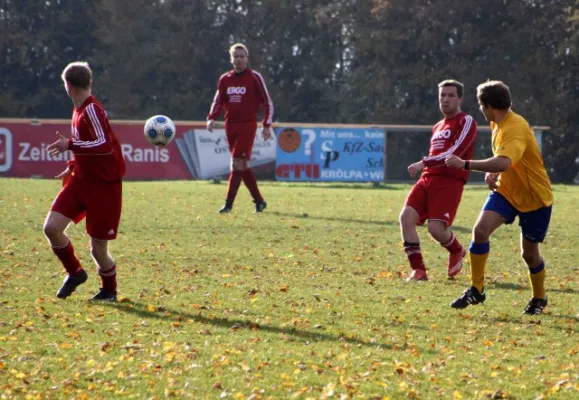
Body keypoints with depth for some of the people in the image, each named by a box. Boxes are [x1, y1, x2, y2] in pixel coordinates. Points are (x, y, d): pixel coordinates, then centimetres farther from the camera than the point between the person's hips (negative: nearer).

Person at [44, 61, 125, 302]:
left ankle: (110, 291, 25)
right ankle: (75, 273, 14)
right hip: (81, 180, 8)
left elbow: (104, 145, -32)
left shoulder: (91, 110, -19)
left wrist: (70, 145, -29)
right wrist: (73, 166, 18)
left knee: (97, 249, -1)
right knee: (51, 227, -8)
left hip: (104, 185, -8)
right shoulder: (80, 110, 9)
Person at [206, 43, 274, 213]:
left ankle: (228, 204, -14)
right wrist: (211, 118, -4)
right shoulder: (225, 79, 8)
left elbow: (267, 102, -1)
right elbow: (218, 101, 14)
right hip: (230, 125, 5)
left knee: (237, 163, -13)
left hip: (247, 125, -5)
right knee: (243, 165, 8)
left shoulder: (254, 77, -4)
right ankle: (259, 201, 19)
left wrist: (267, 125, -8)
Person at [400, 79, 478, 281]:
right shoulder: (438, 127, 24)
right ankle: (418, 270, -7)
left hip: (450, 181, -7)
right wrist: (425, 168, 15)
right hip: (429, 178, 7)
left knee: (436, 228, -19)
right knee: (406, 217, -14)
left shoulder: (466, 121, -1)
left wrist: (423, 163, -18)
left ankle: (457, 251, 17)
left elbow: (455, 151, -14)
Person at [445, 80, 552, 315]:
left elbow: (502, 163, -45)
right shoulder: (498, 125, 2)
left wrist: (464, 164, -45)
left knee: (529, 253, 5)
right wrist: (492, 174, -1)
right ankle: (476, 289, -8)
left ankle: (539, 299, 31)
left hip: (534, 198, -7)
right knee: (480, 230, -16)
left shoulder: (515, 129, -28)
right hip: (506, 190, 7)